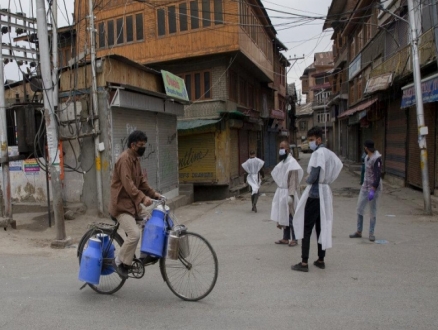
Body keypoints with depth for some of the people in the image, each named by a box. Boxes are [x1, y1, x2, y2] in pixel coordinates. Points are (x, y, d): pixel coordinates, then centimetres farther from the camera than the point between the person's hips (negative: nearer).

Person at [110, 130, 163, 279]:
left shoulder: (135, 159, 12)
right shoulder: (124, 159, -18)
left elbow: (141, 180, 16)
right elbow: (128, 184, -28)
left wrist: (153, 193, 6)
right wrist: (142, 198, -37)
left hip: (132, 202, 10)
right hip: (122, 203, -10)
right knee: (135, 234, -19)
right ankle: (120, 262, -1)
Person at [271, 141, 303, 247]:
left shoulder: (291, 162, -14)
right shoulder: (282, 162, 14)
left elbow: (293, 180, -19)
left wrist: (291, 195, -24)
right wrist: (280, 193, 17)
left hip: (288, 193, -9)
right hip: (281, 192, 9)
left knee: (291, 216, -1)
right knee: (284, 216, 13)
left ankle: (294, 239, 10)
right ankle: (285, 238, 22)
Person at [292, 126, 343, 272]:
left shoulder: (317, 153, -15)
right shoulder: (329, 153, 11)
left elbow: (313, 177, -20)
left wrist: (307, 181, 0)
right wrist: (326, 180, 11)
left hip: (314, 194, -9)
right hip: (325, 193, 9)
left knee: (306, 228, -3)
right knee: (322, 227, 13)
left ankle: (304, 263, 0)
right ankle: (321, 260, 21)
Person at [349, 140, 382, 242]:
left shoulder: (376, 158, -18)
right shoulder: (367, 157, 9)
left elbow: (377, 175, -23)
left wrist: (373, 190, -28)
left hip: (374, 187, -8)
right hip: (365, 186, 8)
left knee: (372, 211, 2)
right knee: (359, 209, 7)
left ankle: (371, 234, 14)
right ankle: (359, 232, 16)